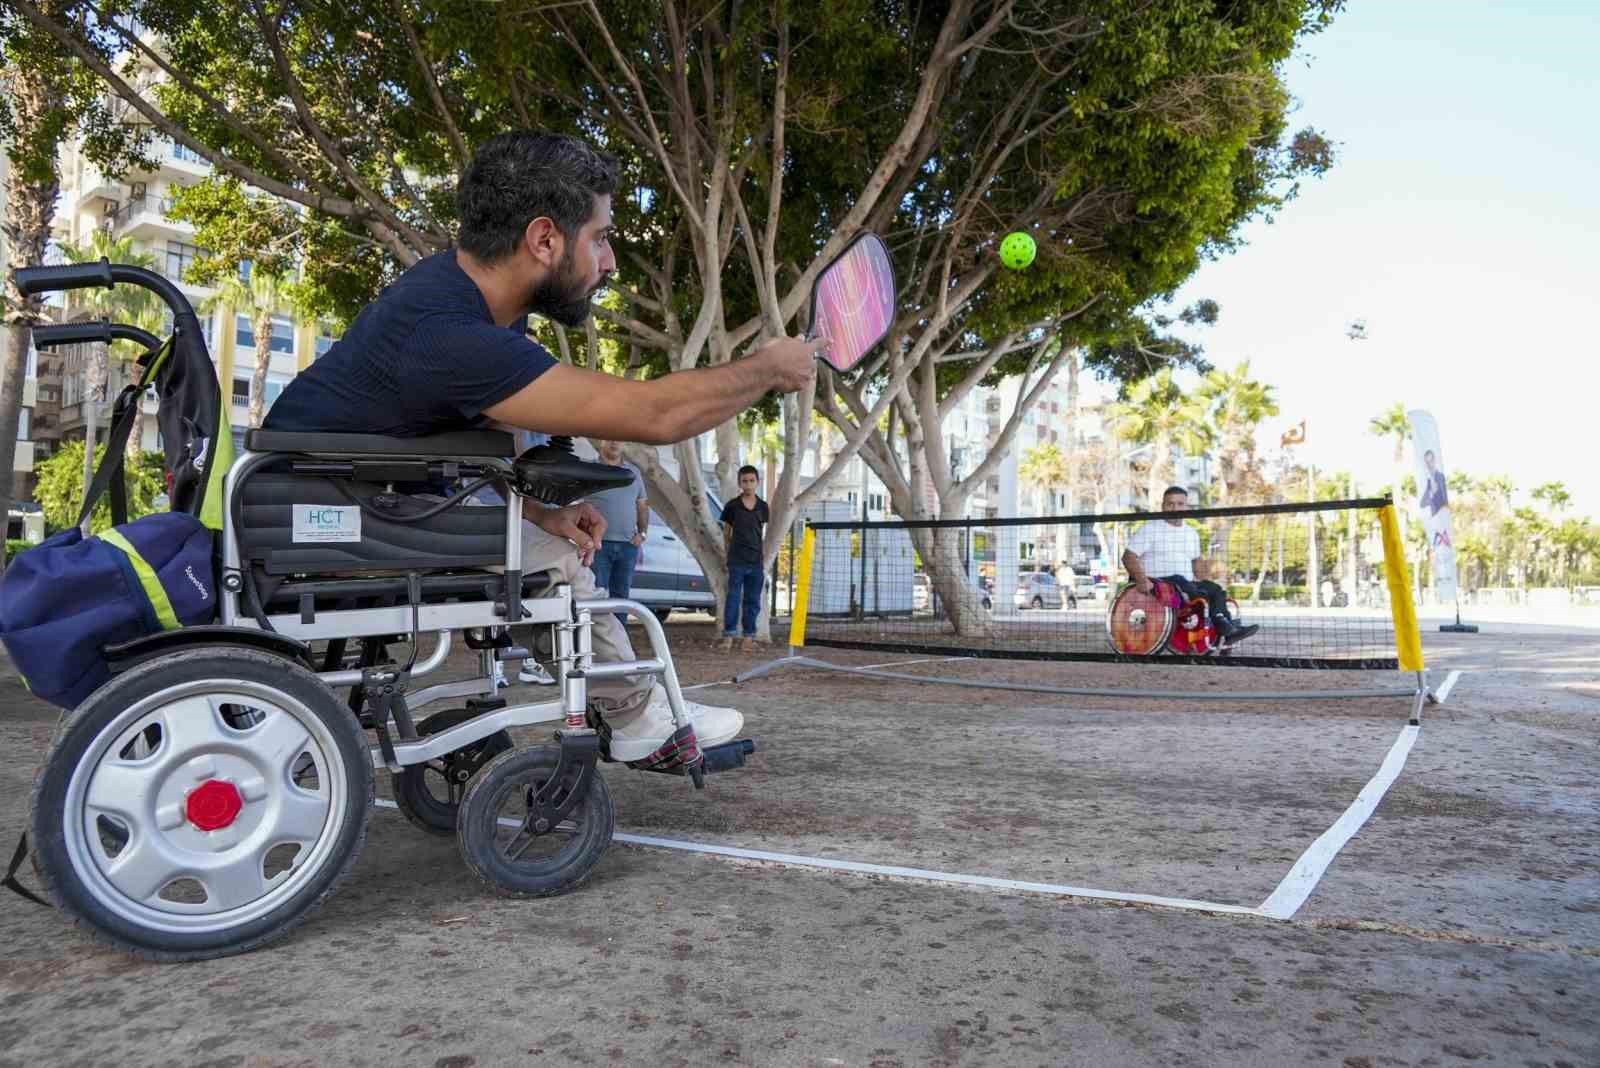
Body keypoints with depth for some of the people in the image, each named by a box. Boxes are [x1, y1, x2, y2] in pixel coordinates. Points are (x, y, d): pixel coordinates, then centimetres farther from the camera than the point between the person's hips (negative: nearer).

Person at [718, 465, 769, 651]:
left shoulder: (763, 507, 5)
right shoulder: (732, 506, -2)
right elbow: (726, 532, 6)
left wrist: (757, 550, 10)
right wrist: (730, 553, 3)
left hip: (756, 561, 3)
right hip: (736, 561, -3)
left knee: (753, 600, 7)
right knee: (733, 598, -3)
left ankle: (749, 636, 13)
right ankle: (728, 636, 1)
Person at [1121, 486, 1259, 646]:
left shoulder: (1192, 533, 20)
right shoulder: (1149, 529, -1)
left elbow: (1197, 560, 33)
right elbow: (1129, 556, -10)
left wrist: (1201, 580, 13)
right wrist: (1141, 579, -26)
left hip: (1187, 583, 7)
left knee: (1216, 590, -13)